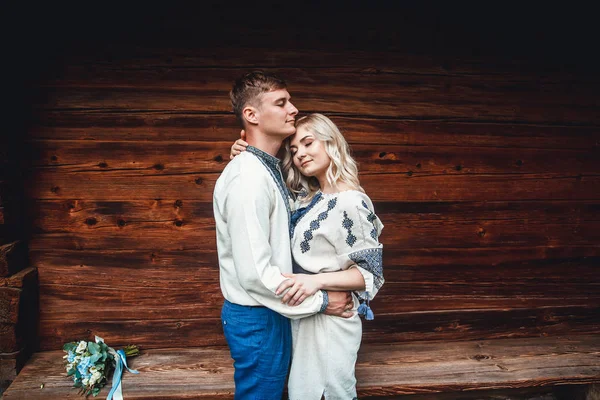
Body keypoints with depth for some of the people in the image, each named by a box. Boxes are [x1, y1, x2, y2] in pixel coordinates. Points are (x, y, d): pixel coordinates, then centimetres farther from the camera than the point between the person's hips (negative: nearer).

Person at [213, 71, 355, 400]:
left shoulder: (267, 169, 7)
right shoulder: (247, 177, -24)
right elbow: (255, 272, -27)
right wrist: (320, 302, -17)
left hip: (272, 311, 9)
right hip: (255, 318, -9)